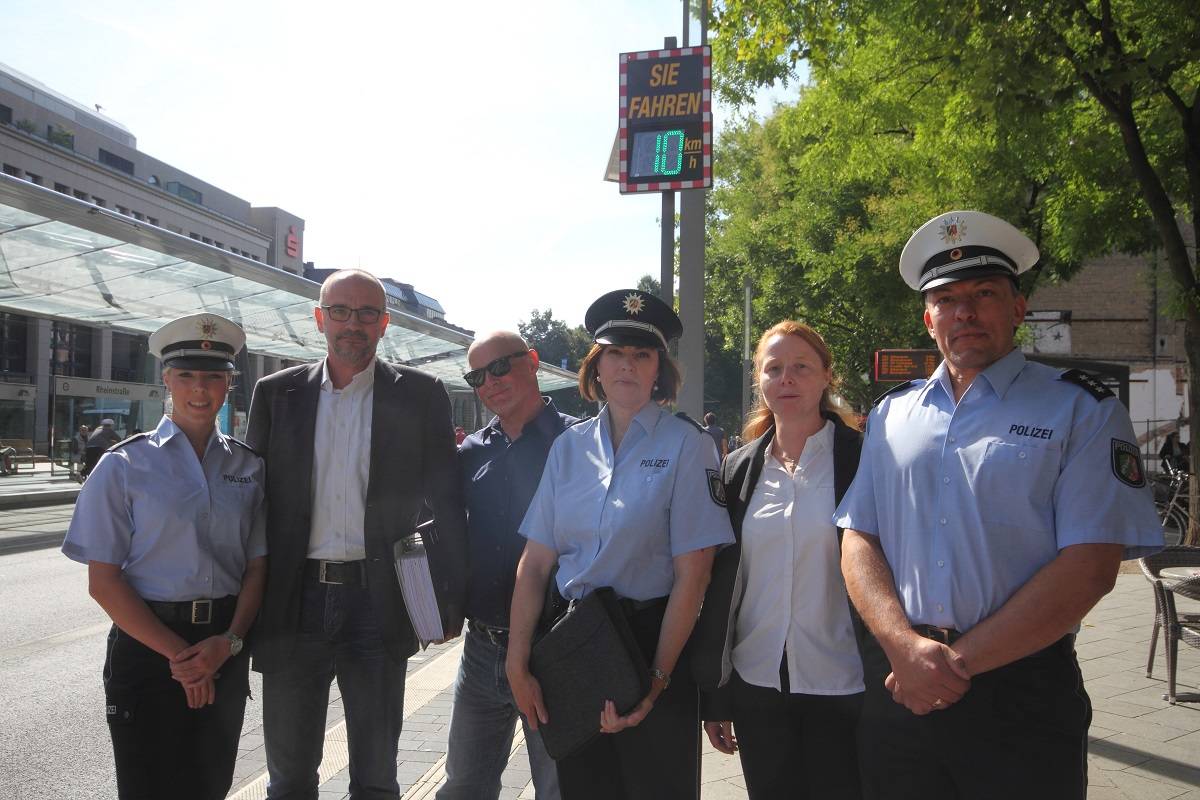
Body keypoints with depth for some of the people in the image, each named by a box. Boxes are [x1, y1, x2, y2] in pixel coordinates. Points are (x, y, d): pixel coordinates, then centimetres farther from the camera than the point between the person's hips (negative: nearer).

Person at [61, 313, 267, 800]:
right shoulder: (124, 466, -3)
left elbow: (257, 567, 4)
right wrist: (176, 653, -12)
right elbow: (103, 581, -7)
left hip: (225, 646, 3)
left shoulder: (249, 466, 5)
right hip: (146, 645, -3)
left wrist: (229, 641, -12)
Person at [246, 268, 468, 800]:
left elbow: (446, 502, 1)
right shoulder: (277, 393, 6)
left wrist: (448, 598, -3)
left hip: (378, 602, -1)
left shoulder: (420, 395, 1)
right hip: (294, 601, 2)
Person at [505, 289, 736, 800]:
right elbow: (535, 563, 2)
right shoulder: (569, 446, 5)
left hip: (650, 639, -4)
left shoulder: (685, 445, -7)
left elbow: (691, 576, -11)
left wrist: (658, 679, -14)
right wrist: (518, 665, -4)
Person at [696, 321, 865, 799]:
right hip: (757, 684, 3)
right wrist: (713, 696, 9)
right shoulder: (739, 469, 6)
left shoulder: (861, 459, -5)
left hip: (841, 687, -3)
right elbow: (719, 584, 8)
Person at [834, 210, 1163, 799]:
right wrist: (905, 646, -12)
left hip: (1022, 694, -3)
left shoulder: (1080, 411, -3)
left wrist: (958, 660, -14)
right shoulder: (890, 415, 9)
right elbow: (858, 540, 5)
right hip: (898, 684, 3)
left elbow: (1089, 568, -11)